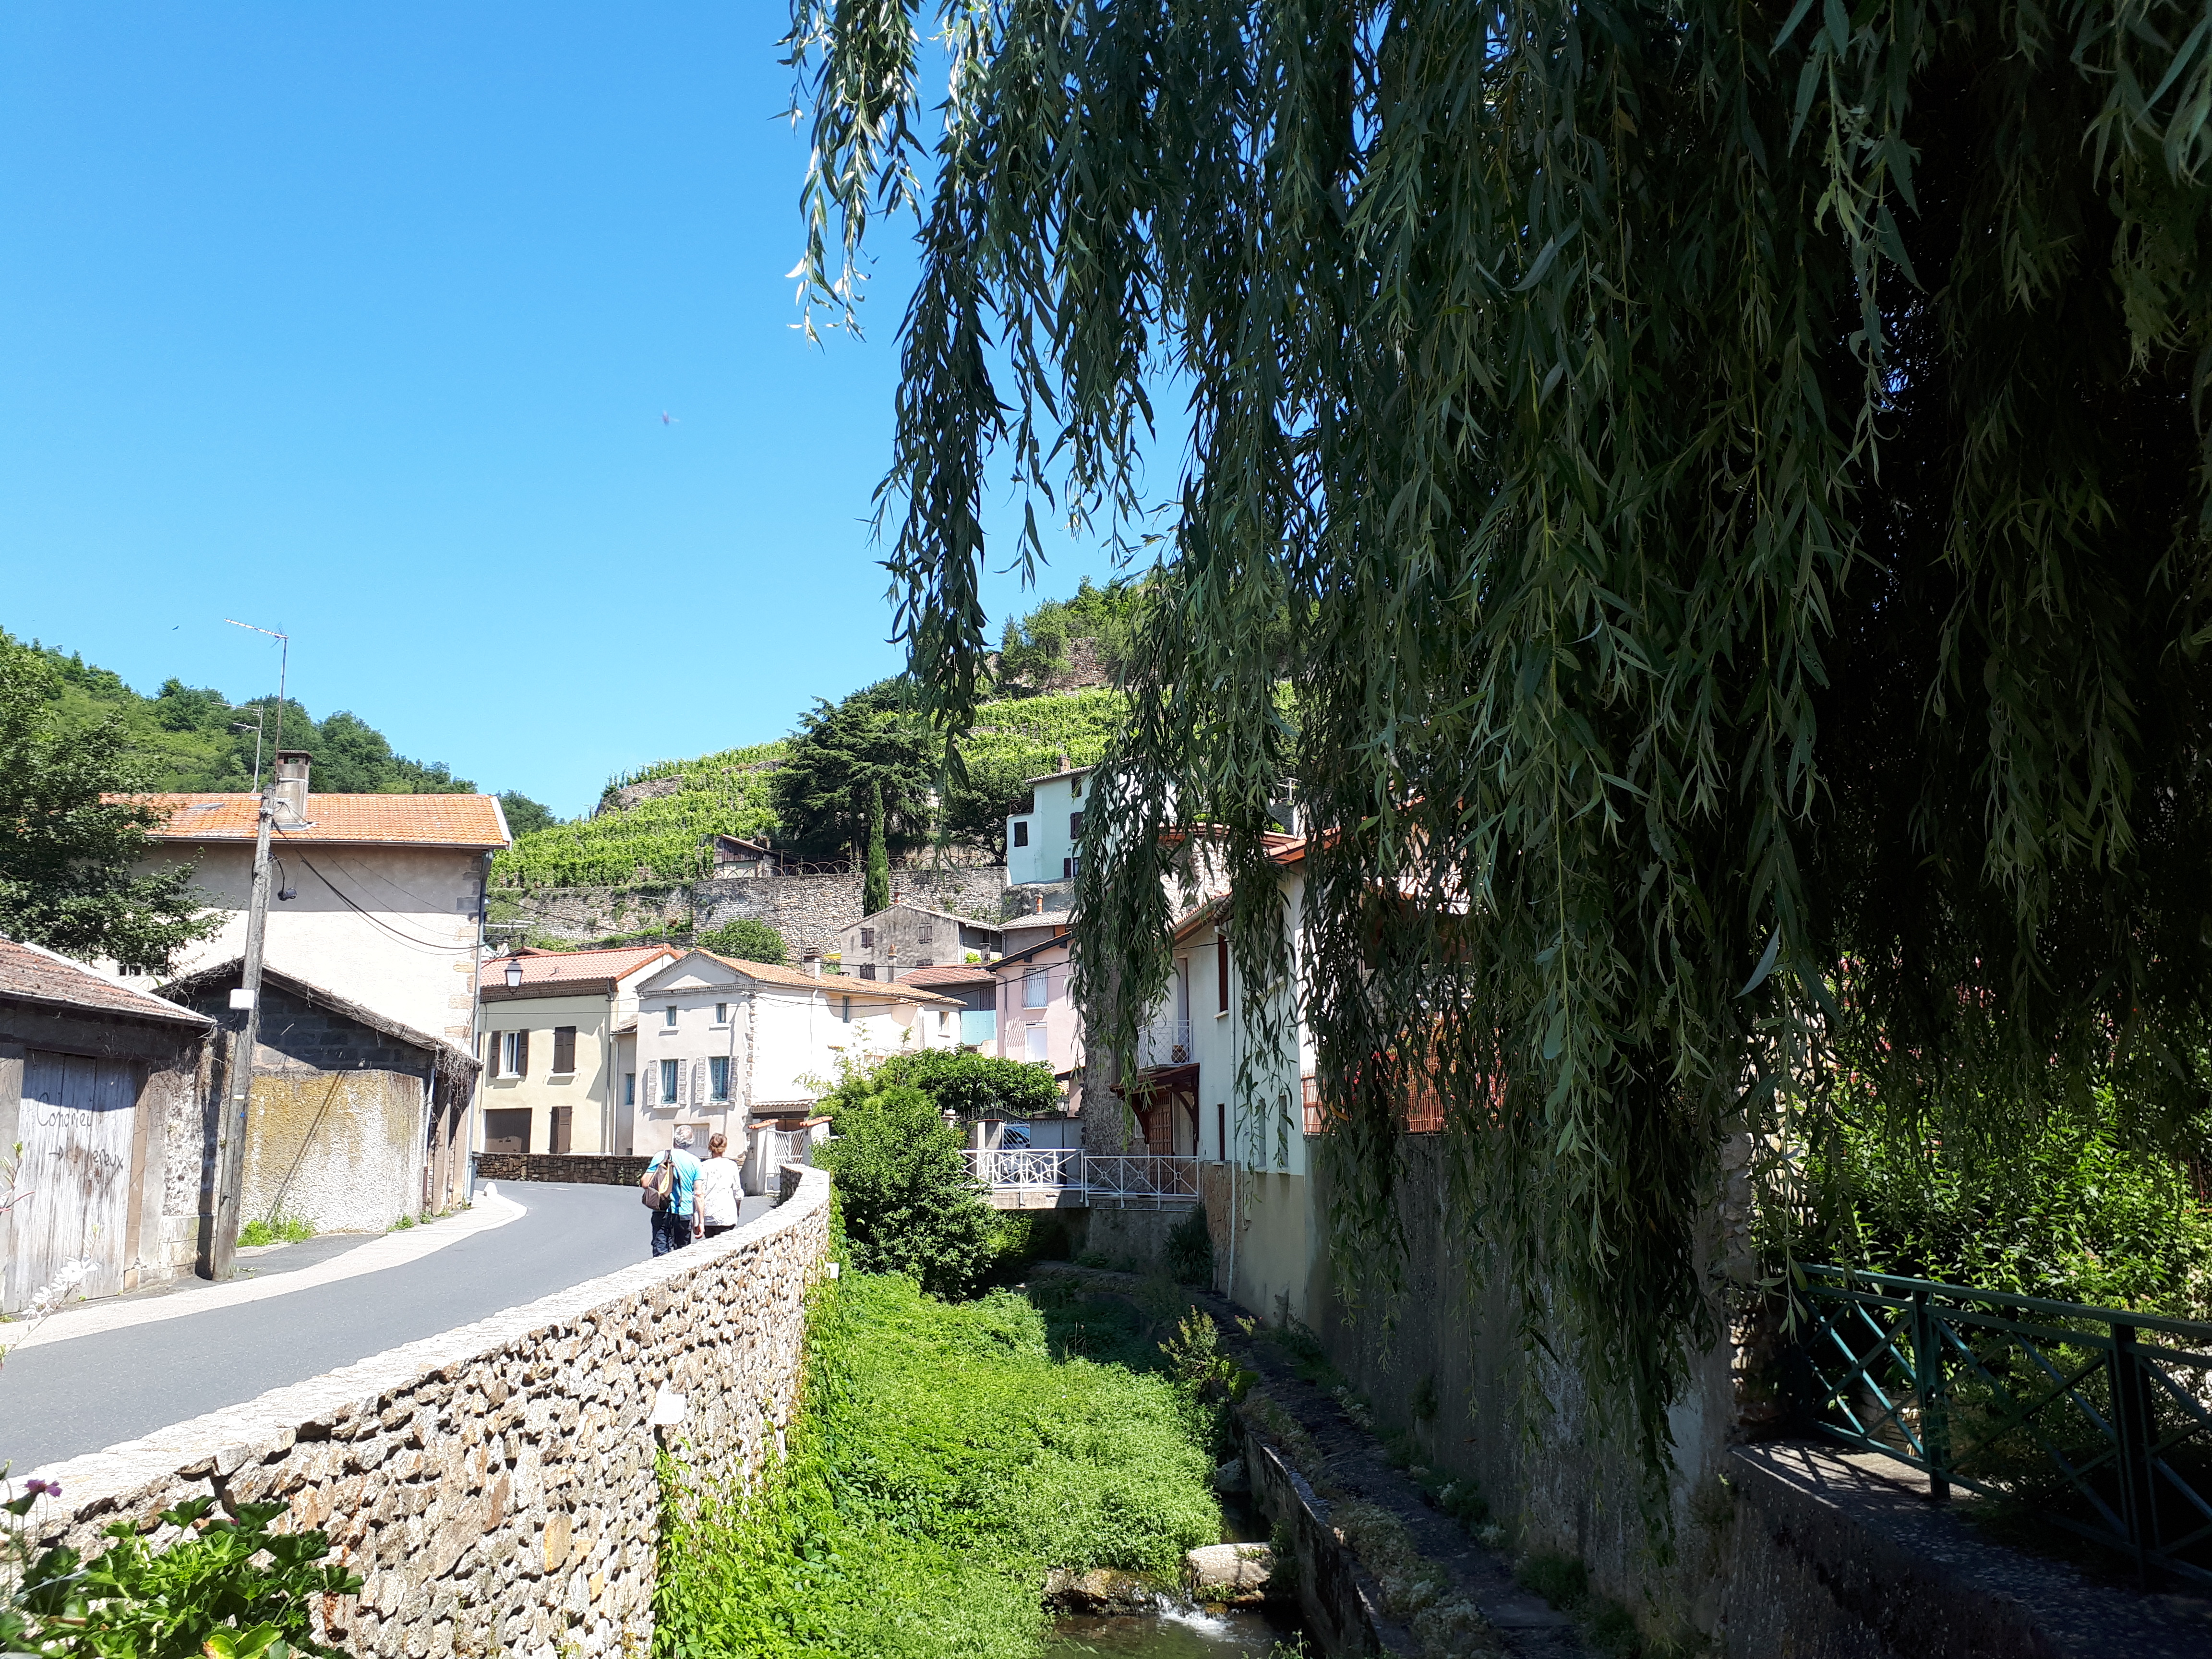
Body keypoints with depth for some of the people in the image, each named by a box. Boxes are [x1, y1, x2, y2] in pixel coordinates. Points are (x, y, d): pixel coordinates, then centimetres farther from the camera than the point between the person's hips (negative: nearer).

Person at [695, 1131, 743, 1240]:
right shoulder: (732, 1166, -1)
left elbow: (700, 1195, -5)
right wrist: (737, 1210, 24)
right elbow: (738, 1194, 4)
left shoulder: (703, 1167, -1)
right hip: (727, 1217, -2)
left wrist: (700, 1221, 0)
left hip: (708, 1218, 2)